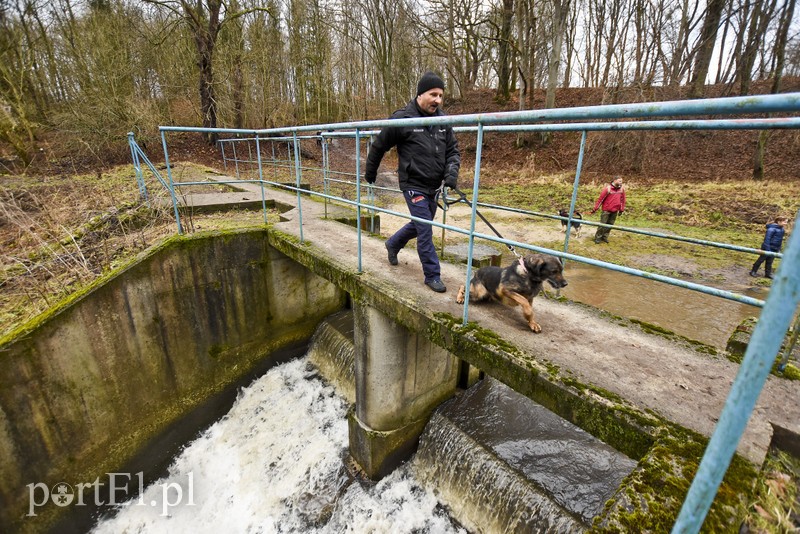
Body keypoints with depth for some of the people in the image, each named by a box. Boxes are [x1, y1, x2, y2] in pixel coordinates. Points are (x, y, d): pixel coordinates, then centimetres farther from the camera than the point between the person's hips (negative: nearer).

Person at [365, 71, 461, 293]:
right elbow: (378, 146, -1)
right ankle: (432, 275, 8)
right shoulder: (403, 119, -12)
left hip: (434, 186, 7)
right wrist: (370, 172, 10)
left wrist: (452, 172, -10)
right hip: (413, 185, -6)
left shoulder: (443, 120, 4)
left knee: (420, 225, 19)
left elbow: (453, 150, 10)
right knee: (425, 230, -6)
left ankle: (393, 244, 46)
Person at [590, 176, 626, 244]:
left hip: (615, 211, 5)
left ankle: (605, 237, 19)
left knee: (610, 224, 9)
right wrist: (595, 209, -11)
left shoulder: (622, 189, 3)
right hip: (606, 210, -5)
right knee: (602, 224, -2)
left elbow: (622, 199, 13)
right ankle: (598, 237, 8)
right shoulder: (608, 188, -12)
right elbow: (600, 198, -10)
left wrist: (621, 209, 13)